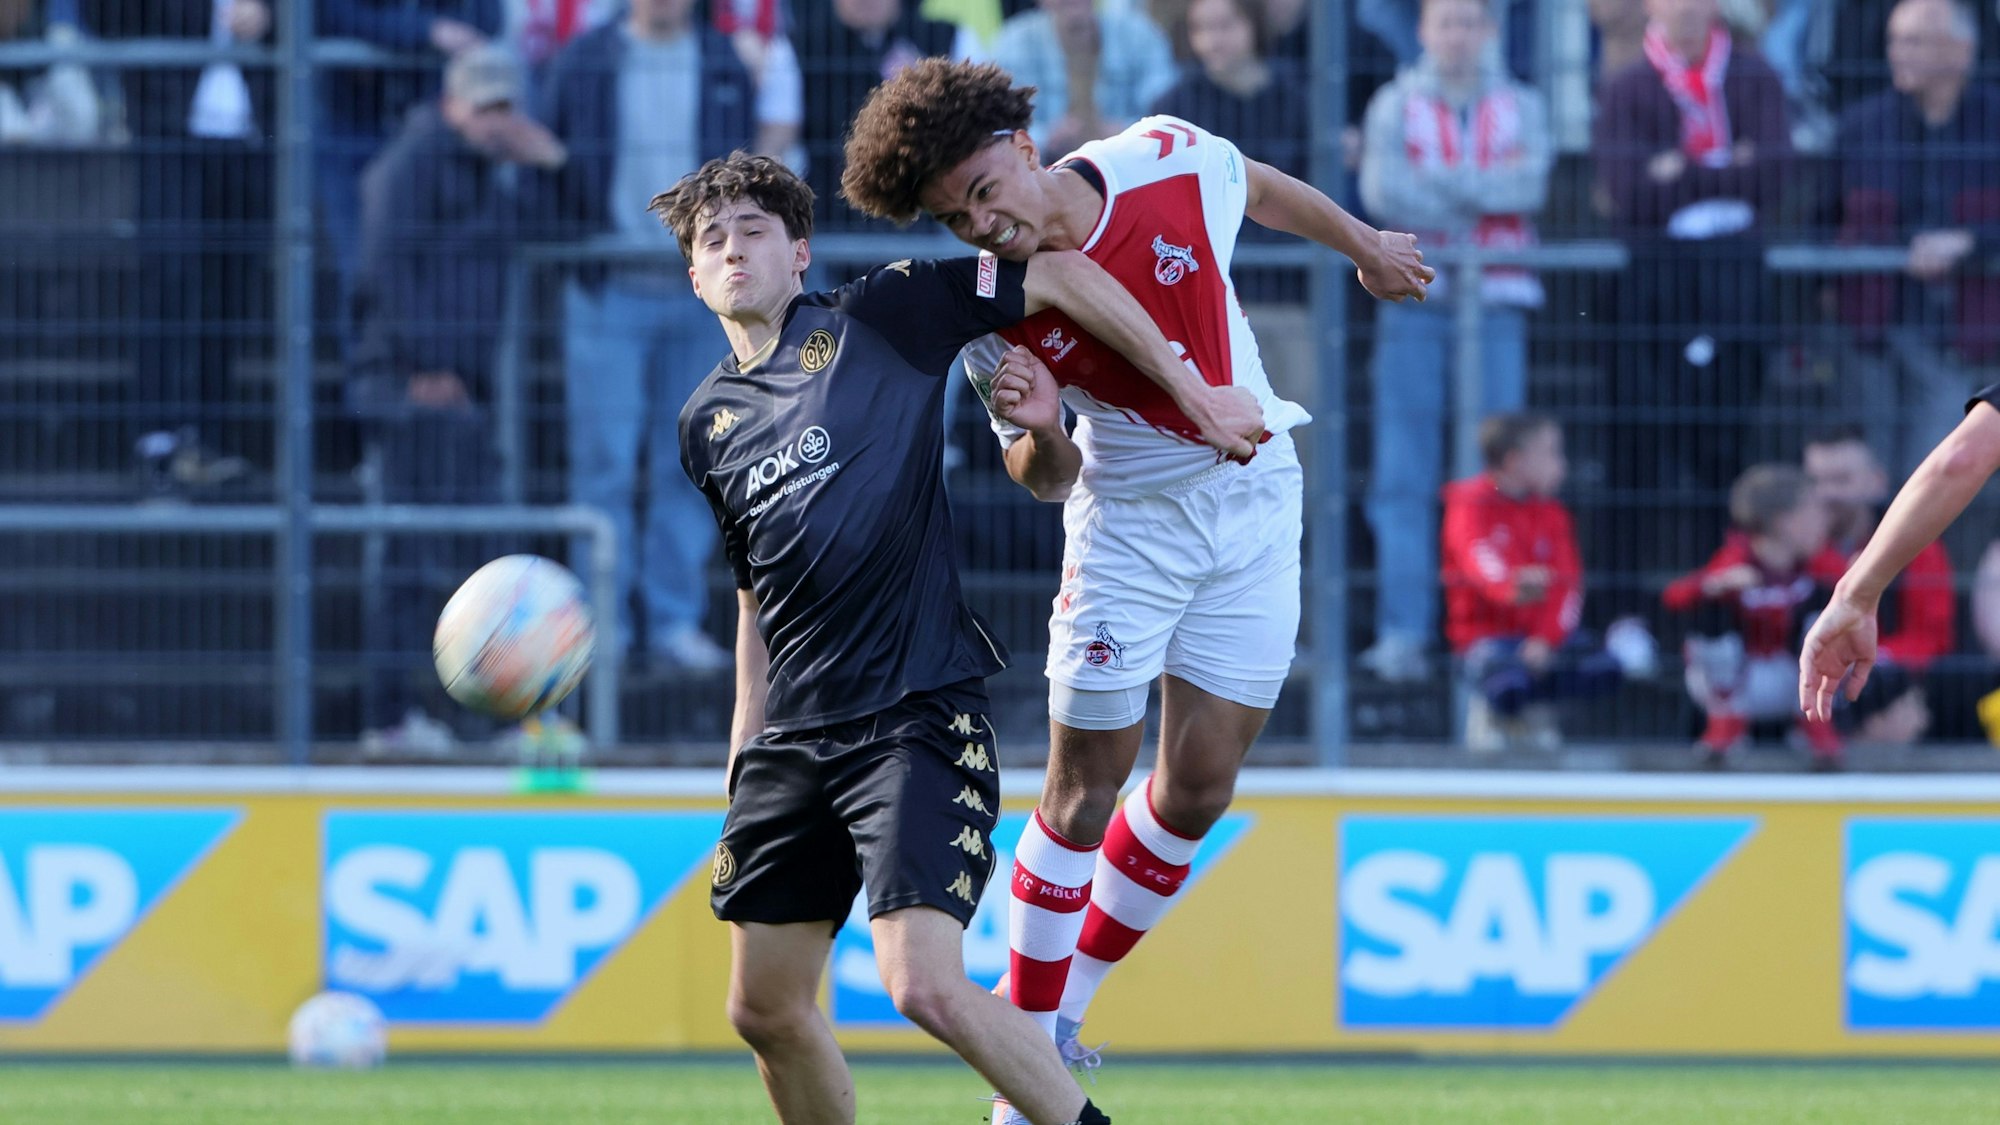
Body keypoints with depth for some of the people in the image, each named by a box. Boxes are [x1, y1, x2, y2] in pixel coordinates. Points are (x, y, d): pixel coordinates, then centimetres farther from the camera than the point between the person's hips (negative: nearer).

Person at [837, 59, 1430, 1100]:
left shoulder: (1168, 160, -17)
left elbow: (1263, 190, 7)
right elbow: (1047, 481, -9)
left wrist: (1365, 246, 23)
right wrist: (1039, 434, -32)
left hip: (1253, 497, 2)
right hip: (1130, 520, -2)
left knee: (1197, 790, 2)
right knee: (1085, 788, -4)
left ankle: (1061, 1015, 19)